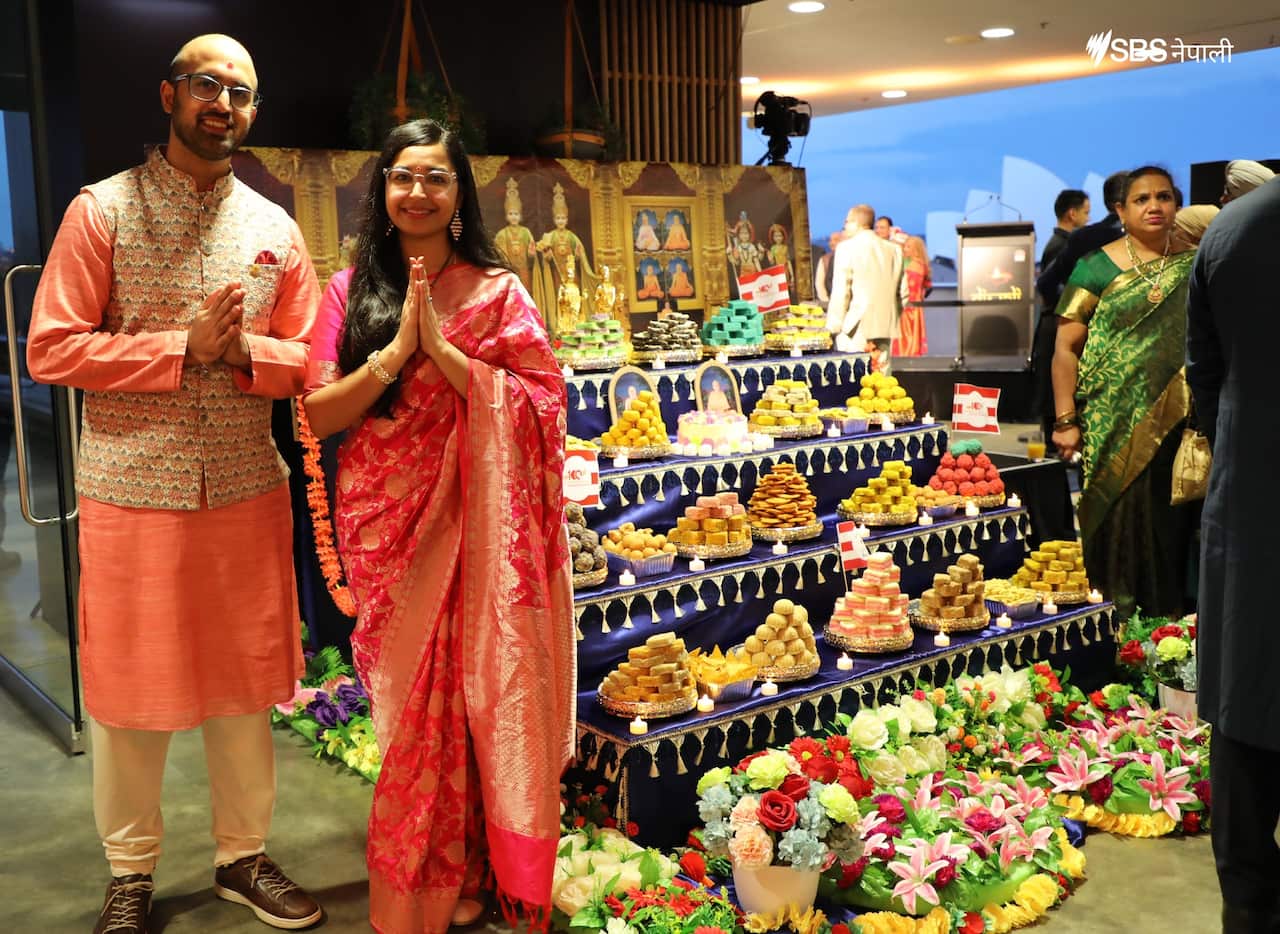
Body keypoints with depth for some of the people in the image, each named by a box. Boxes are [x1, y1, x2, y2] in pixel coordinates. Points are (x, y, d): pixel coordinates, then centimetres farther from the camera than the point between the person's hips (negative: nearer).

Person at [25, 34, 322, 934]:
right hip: (132, 495, -3)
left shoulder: (276, 229, 8)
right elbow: (50, 349, -9)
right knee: (129, 690, 8)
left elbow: (309, 358, 9)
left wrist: (244, 353, -12)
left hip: (246, 495, 3)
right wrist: (184, 348, -17)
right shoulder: (103, 210, -2)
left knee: (246, 684, 12)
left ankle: (244, 855, 31)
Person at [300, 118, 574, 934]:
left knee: (470, 690, 2)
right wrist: (395, 352, -14)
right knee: (408, 701, 7)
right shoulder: (350, 290, 6)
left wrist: (442, 349, -14)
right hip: (384, 522, 2)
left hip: (472, 523, -1)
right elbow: (319, 414, -1)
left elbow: (540, 405, -8)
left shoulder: (498, 291, 1)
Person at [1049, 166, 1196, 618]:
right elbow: (1066, 348, -4)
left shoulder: (1193, 264, 9)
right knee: (1122, 526, 2)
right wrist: (1066, 421, -10)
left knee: (1176, 529, 7)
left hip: (1182, 424, 3)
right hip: (1118, 427, -3)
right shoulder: (1097, 267, 0)